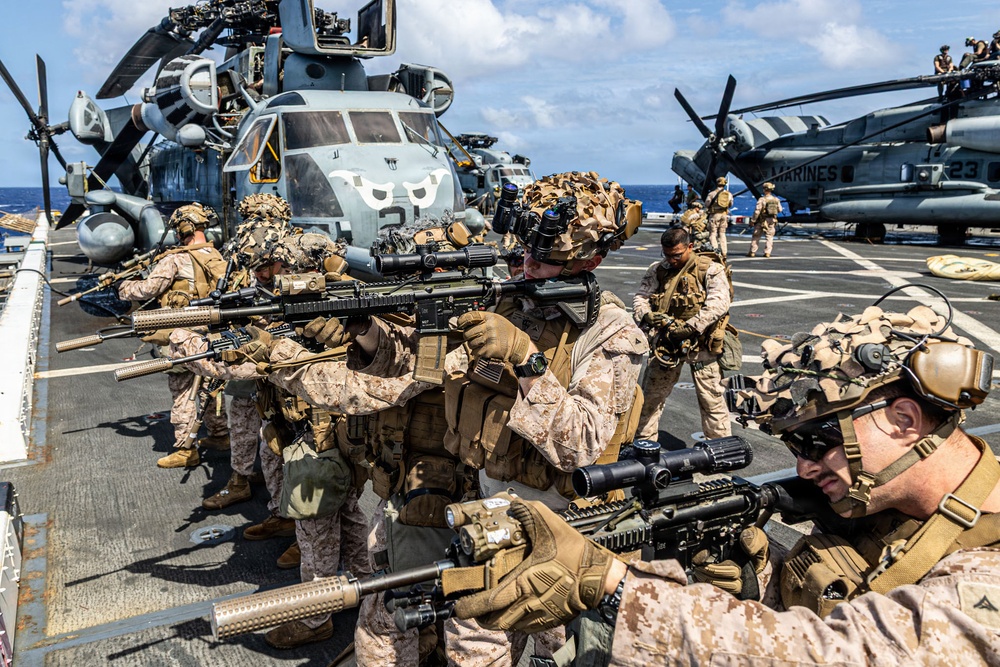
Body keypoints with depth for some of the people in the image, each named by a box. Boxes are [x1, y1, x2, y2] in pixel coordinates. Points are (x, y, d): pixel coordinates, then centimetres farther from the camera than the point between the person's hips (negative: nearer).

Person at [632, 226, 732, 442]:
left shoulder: (710, 269, -8)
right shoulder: (657, 270, 6)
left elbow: (719, 303, -19)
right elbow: (640, 297, 2)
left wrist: (690, 327, -26)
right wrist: (646, 315, -22)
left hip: (700, 343, -4)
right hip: (666, 342, 4)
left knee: (711, 397, 1)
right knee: (651, 395, 11)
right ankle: (643, 440, 27)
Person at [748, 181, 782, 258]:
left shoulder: (762, 200, -15)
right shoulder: (776, 200, 0)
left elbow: (757, 211, -16)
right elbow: (779, 210, 9)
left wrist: (753, 220, -9)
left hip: (762, 221, -3)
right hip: (772, 221, 3)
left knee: (756, 236, 7)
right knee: (769, 237, 9)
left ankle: (752, 252, 9)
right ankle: (767, 252, 2)